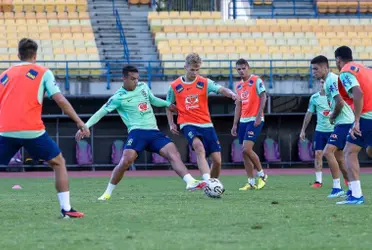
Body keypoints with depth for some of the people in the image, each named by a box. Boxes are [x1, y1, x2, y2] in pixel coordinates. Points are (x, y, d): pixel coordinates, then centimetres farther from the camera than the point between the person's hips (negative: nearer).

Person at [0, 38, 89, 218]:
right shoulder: (43, 73, 9)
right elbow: (60, 100, -1)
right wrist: (79, 122, 2)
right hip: (32, 130, -2)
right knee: (59, 163, 15)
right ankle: (66, 208, 7)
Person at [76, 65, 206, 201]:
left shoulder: (143, 86, 14)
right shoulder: (118, 97, -1)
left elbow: (153, 100, 31)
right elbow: (101, 112, 0)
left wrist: (168, 104, 16)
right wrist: (85, 126, -8)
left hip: (154, 131, 5)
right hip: (137, 132, -5)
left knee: (174, 154, -14)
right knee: (125, 162, -21)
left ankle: (191, 182, -25)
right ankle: (107, 193, -6)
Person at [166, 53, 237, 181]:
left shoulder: (204, 83, 2)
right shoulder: (174, 86, 3)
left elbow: (220, 89, -14)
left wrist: (231, 94, -35)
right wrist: (171, 124, 6)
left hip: (206, 125, 3)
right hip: (188, 125, -3)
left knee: (217, 160, -1)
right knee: (199, 147, -33)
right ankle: (207, 181, -44)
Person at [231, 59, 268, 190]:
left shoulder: (257, 81, -5)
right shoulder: (238, 86, 15)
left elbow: (263, 98, -10)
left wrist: (259, 116, -18)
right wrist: (235, 124, 13)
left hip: (255, 120, -7)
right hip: (243, 121, 7)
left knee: (247, 149, -17)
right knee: (245, 152, 3)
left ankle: (262, 175, 0)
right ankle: (251, 182, 8)